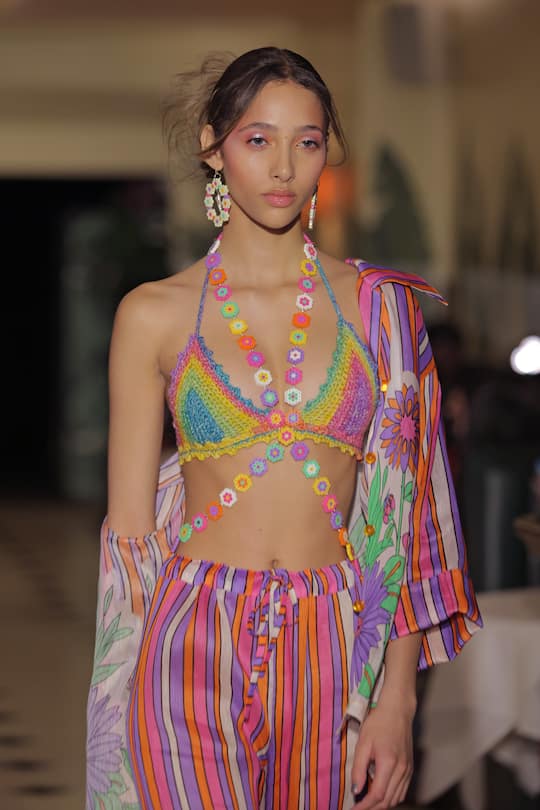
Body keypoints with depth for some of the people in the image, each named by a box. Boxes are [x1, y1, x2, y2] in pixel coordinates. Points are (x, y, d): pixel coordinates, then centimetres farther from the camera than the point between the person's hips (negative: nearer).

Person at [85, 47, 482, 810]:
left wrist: (398, 696, -4)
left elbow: (404, 513, 3)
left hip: (335, 649, 1)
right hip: (195, 647, -1)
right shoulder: (156, 314, 4)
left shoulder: (378, 305, 6)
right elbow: (130, 521, 5)